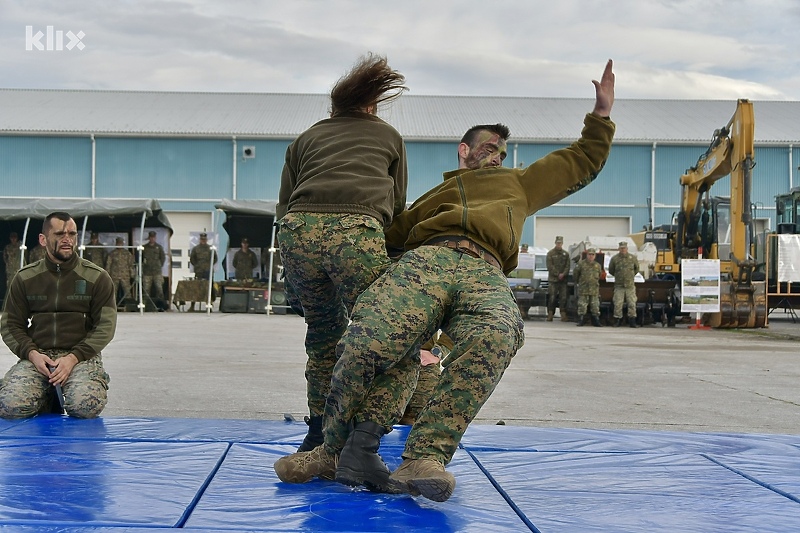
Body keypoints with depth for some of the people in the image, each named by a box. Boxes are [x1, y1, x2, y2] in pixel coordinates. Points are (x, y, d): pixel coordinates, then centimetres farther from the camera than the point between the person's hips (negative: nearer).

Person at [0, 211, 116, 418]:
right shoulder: (25, 277, 10)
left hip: (80, 356, -1)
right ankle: (47, 401, 10)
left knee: (85, 407, -31)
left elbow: (105, 326, 0)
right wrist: (32, 354, -9)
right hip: (36, 357, 2)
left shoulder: (97, 277, 4)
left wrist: (73, 358, -14)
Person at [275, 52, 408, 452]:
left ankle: (318, 432, 23)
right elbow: (397, 207, 29)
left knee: (323, 332, 20)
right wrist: (387, 250, 43)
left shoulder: (305, 139, 32)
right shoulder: (389, 136, 29)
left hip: (296, 228, 3)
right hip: (356, 230, -3)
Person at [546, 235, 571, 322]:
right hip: (553, 279, -3)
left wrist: (563, 274, -10)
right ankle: (550, 314, -3)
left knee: (563, 298, -1)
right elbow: (550, 266, -4)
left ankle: (563, 315, 0)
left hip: (563, 279, 3)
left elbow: (567, 266, 8)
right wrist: (557, 274, -12)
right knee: (552, 297, -6)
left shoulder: (565, 254, 14)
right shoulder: (550, 253, 4)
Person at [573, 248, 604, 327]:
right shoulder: (581, 264, 1)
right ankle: (581, 320, 3)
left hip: (594, 290, 3)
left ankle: (596, 321, 9)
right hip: (583, 290, -3)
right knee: (582, 306, -3)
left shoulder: (598, 265, 12)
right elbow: (575, 274, 9)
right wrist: (577, 283, 14)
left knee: (595, 306, 3)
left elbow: (600, 275, 25)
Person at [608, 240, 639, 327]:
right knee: (618, 304, -3)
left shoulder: (633, 258, 5)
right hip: (619, 286, -1)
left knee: (632, 304, -1)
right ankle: (617, 321, 4)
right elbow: (610, 270, 16)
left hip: (630, 285, 1)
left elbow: (637, 268, 22)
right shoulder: (614, 259, 2)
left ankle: (632, 321, 4)